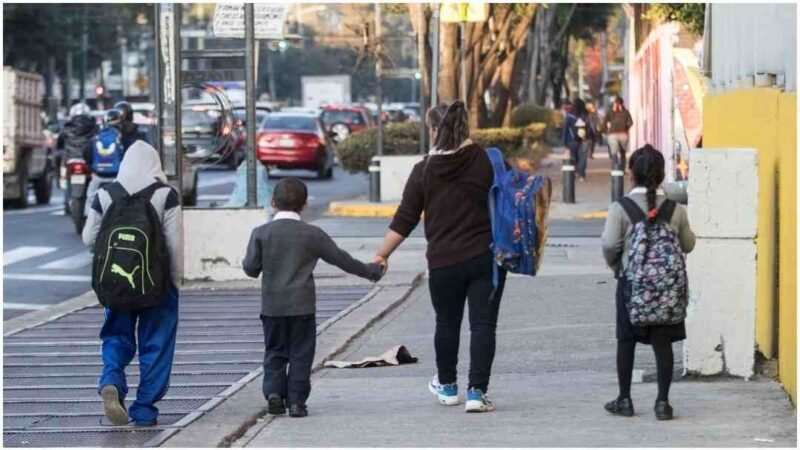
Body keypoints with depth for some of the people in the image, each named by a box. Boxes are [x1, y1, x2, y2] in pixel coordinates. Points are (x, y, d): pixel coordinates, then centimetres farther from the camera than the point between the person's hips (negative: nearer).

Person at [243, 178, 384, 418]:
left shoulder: (261, 233, -4)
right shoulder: (312, 235, -3)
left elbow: (251, 268, -4)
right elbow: (340, 258, 4)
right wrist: (371, 271, 17)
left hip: (272, 305, 1)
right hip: (302, 306, -1)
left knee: (274, 351, 12)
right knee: (300, 354, 5)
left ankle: (274, 392, -3)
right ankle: (296, 400, 1)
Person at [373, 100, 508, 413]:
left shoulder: (424, 171, -2)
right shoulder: (486, 161, -3)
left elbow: (404, 220, 0)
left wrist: (382, 255, 10)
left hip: (444, 262, 0)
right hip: (486, 258, 0)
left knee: (447, 323, 18)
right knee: (483, 324, 1)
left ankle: (447, 386, 33)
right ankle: (477, 391, -7)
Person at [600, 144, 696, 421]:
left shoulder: (620, 207, -9)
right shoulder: (675, 209, -2)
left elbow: (610, 243, -15)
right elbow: (688, 245, 5)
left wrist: (614, 265, 4)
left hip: (631, 281, -1)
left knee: (626, 340, 11)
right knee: (663, 342, 5)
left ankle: (624, 400, 16)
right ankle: (663, 402, 4)